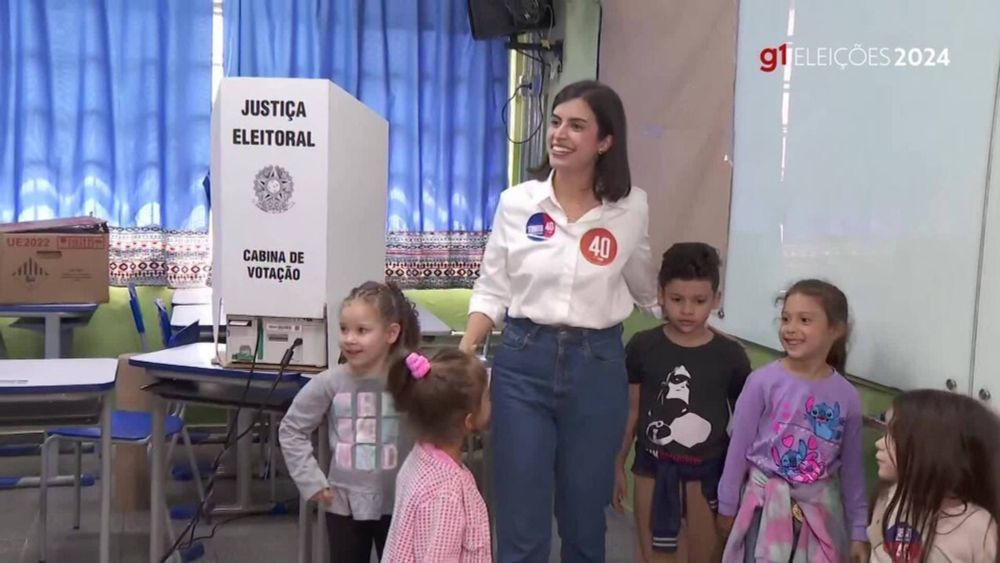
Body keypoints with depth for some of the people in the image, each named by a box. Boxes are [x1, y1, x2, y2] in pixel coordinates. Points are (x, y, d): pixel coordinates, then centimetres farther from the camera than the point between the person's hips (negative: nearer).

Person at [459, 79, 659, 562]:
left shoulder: (632, 208, -1)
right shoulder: (516, 203, -2)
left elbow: (645, 291, 15)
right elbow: (491, 291, 3)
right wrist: (462, 355, -8)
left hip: (597, 366, 1)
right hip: (522, 362, 0)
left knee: (585, 517, 14)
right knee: (521, 521, 6)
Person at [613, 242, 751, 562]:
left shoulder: (731, 356, -7)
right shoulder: (642, 347, -6)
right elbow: (630, 410, 3)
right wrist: (618, 465, 7)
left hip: (707, 471, 0)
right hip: (653, 467, 1)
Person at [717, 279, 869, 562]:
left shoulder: (847, 396, -6)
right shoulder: (763, 382, -14)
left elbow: (852, 468, 4)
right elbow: (738, 449, -5)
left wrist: (858, 529, 7)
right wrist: (727, 506, 2)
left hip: (820, 508, 2)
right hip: (768, 504, -2)